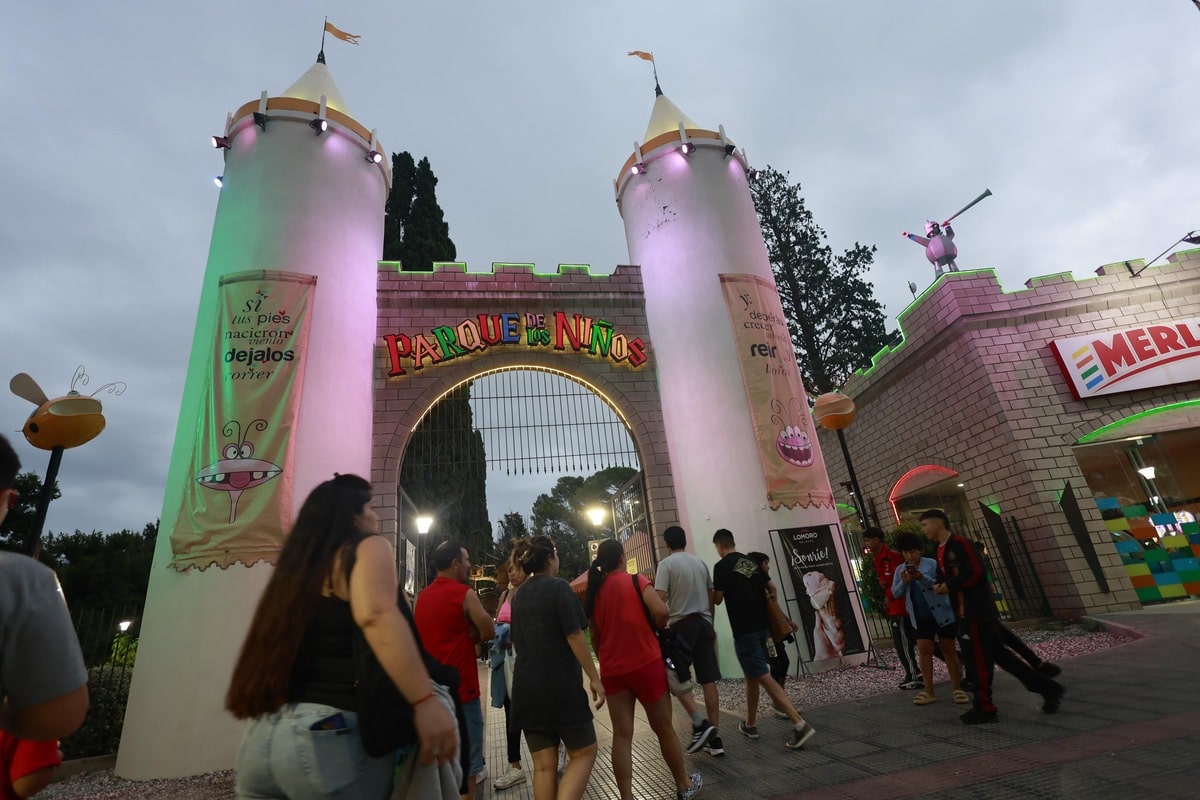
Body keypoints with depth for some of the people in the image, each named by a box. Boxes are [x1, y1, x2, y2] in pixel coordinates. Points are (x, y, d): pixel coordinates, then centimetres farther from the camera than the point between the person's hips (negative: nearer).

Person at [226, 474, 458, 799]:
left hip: (263, 734, 8)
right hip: (333, 734, -8)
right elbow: (377, 614, -28)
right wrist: (426, 701, -33)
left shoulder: (299, 565, 17)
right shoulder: (367, 547, -7)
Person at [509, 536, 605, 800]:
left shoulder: (519, 595, 11)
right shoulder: (558, 586, -10)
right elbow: (574, 636, -16)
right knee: (584, 752, 8)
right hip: (560, 684, -6)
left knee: (543, 764, 11)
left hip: (526, 686, 6)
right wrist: (594, 677, -11)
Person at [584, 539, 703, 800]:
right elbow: (661, 611, -23)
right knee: (664, 729, 13)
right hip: (646, 664, -3)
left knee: (621, 735, 7)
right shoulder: (636, 581, -10)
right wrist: (658, 627, -2)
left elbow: (595, 636, 11)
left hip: (612, 670, 4)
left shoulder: (594, 592, 4)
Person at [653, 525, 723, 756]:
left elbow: (660, 597, -15)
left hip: (681, 624, -6)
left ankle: (700, 723, -6)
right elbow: (711, 596, 15)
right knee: (708, 679, 7)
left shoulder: (667, 563, -7)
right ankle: (714, 737, 12)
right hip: (704, 623, 6)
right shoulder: (700, 563, 11)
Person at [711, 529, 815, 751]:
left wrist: (714, 591, 12)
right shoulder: (753, 563, 9)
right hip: (761, 625, 8)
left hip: (743, 629, -8)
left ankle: (800, 724, -13)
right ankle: (750, 724, 29)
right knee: (752, 675, 18)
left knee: (763, 677, -6)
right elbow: (767, 592, 13)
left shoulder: (722, 567, -11)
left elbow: (717, 599, -8)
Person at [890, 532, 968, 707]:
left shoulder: (932, 564, -5)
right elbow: (895, 593, 4)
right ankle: (929, 691, 5)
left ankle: (957, 689, 17)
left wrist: (922, 578, -27)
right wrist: (903, 582, -15)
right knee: (924, 650, -1)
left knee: (949, 650, 6)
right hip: (920, 617, 3)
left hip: (942, 613, -3)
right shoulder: (900, 570, 6)